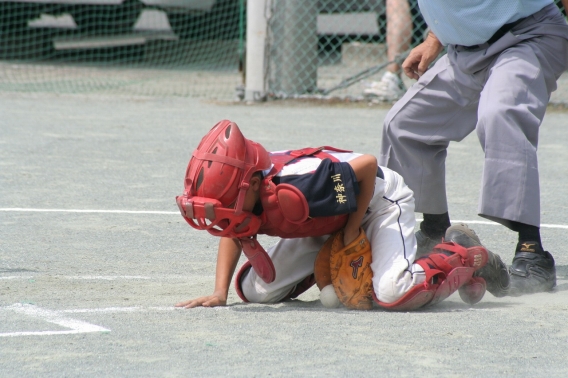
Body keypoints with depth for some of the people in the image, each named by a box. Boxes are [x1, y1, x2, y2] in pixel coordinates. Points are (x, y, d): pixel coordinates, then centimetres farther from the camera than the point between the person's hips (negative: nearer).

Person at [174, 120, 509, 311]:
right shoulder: (239, 188, -23)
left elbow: (367, 165, -33)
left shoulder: (292, 195, -44)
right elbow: (232, 234, 0)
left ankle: (469, 257, -4)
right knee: (256, 291, 0)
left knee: (393, 293, -31)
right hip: (328, 225, 8)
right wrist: (219, 293, -13)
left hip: (379, 197, -7)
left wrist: (353, 229, -21)